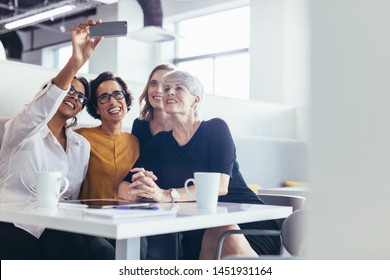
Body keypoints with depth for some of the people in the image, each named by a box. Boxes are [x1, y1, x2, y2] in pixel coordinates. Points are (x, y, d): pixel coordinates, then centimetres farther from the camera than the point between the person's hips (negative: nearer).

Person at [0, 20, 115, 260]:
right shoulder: (22, 130, 0)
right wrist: (76, 62, -36)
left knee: (105, 253, -27)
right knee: (74, 248, -34)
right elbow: (39, 111, -25)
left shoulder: (82, 146, 15)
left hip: (59, 228, 5)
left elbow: (74, 197, 14)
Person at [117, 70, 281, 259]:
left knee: (228, 234, -36)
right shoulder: (160, 142, 12)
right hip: (200, 234, 1)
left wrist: (166, 195, -25)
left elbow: (220, 186, -15)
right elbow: (123, 188, 5)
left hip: (247, 219, 0)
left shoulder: (216, 128, 0)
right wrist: (139, 188, -20)